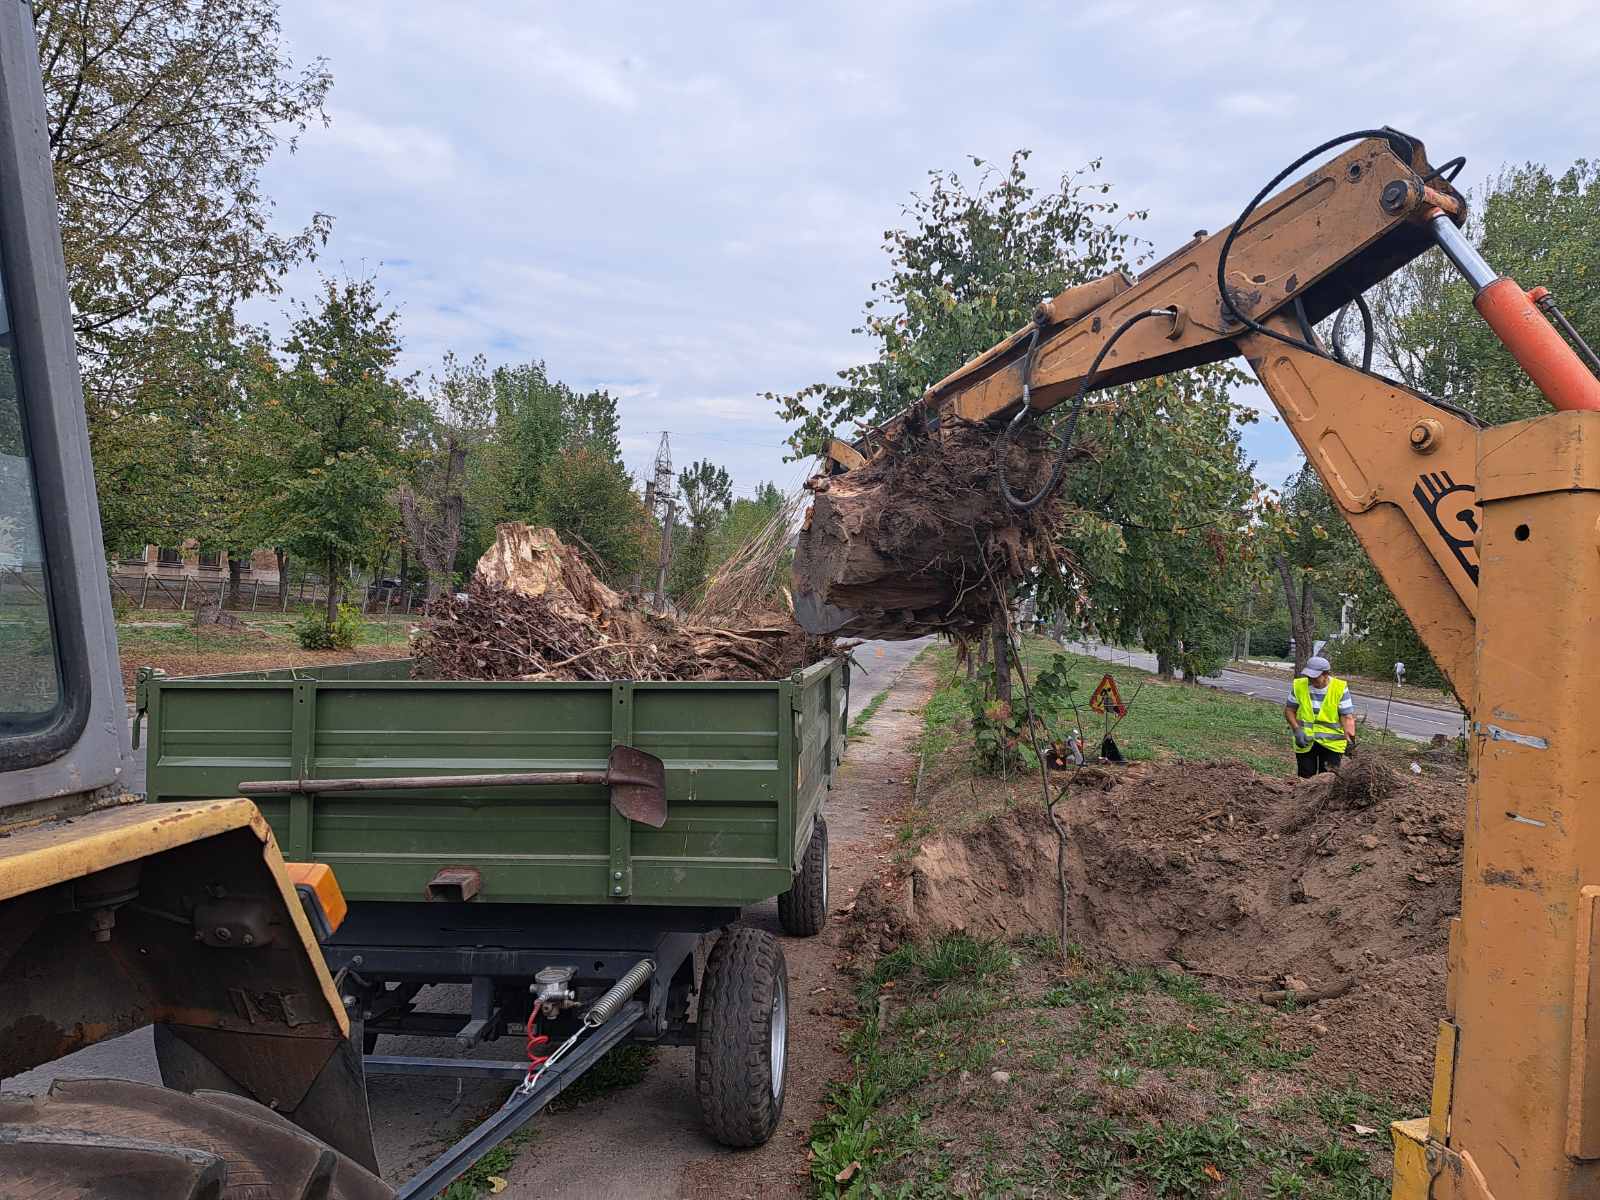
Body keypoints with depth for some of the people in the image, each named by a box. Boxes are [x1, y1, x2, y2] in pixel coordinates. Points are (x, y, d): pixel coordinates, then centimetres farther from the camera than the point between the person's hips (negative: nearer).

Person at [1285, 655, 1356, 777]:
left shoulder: (1340, 689, -10)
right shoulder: (1299, 686, -5)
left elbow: (1347, 717, -10)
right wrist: (1297, 730, -10)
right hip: (1305, 743, 2)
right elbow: (1289, 709, 4)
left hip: (1332, 743, -2)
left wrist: (1350, 739, -23)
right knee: (1305, 778, 8)